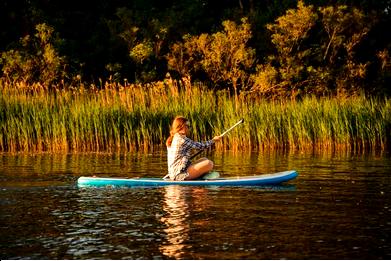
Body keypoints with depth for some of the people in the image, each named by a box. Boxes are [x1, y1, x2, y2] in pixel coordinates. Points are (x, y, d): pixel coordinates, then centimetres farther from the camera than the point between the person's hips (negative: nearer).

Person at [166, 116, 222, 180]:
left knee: (204, 160, 17)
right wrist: (213, 140, 9)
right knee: (209, 164, -16)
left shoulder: (171, 139, 14)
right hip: (180, 174, -10)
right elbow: (200, 146, -5)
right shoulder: (182, 139, -13)